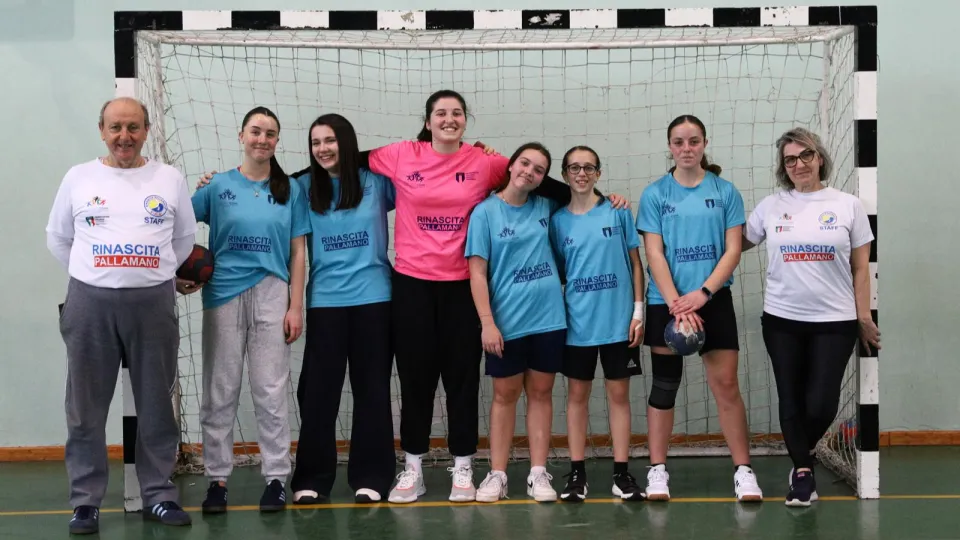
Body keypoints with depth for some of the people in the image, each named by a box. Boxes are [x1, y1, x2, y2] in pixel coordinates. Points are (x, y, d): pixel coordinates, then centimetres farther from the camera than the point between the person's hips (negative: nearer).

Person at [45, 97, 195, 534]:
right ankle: (85, 502, 12)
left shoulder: (170, 179, 6)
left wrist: (154, 273, 10)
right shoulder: (78, 178, 5)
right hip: (90, 302, 0)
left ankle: (159, 496, 17)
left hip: (153, 302, 1)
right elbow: (58, 239, 13)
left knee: (157, 407, 7)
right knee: (86, 409, 3)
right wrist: (92, 276, 9)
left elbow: (185, 238, 15)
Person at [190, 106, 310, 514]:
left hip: (271, 296, 0)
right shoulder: (218, 186, 4)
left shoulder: (290, 189, 6)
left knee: (271, 391, 2)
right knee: (220, 392, 5)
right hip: (224, 295, 0)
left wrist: (296, 306, -1)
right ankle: (217, 479, 12)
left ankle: (276, 478, 9)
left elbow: (297, 252, 5)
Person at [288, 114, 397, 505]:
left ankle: (371, 477, 13)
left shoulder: (377, 182, 3)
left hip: (374, 297, 0)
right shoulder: (304, 187, 5)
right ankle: (311, 479, 10)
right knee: (318, 390, 1)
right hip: (325, 301, 0)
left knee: (372, 388, 6)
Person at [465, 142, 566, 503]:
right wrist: (487, 322, -14)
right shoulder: (486, 212, -4)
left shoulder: (544, 207, 6)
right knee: (505, 394, 5)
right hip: (506, 321, -3)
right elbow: (477, 272, -7)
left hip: (548, 318, 3)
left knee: (541, 393, 7)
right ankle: (497, 475, 12)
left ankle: (538, 474, 12)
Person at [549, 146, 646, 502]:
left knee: (619, 394, 4)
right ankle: (577, 473, 14)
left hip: (619, 320, -1)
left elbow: (635, 263, 2)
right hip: (577, 322, 1)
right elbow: (557, 271, 9)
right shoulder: (558, 220, 4)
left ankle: (622, 473, 10)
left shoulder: (618, 212, 0)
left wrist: (638, 311, -3)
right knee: (577, 395, 7)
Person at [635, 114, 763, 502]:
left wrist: (703, 293, -13)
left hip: (713, 301, 0)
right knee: (664, 386, 5)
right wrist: (677, 305, -14)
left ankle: (743, 471, 6)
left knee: (726, 385, -2)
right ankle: (657, 471, 12)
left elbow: (733, 250, 0)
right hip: (666, 304, 0)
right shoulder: (655, 194, 2)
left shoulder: (725, 192, 3)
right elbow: (654, 255, -3)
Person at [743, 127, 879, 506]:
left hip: (835, 321, -1)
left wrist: (864, 318, 1)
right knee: (791, 401, 6)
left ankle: (801, 457, 25)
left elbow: (860, 268, 3)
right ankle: (803, 471, 22)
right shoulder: (771, 206, 3)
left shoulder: (848, 205, 1)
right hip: (782, 319, 2)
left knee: (821, 404, -5)